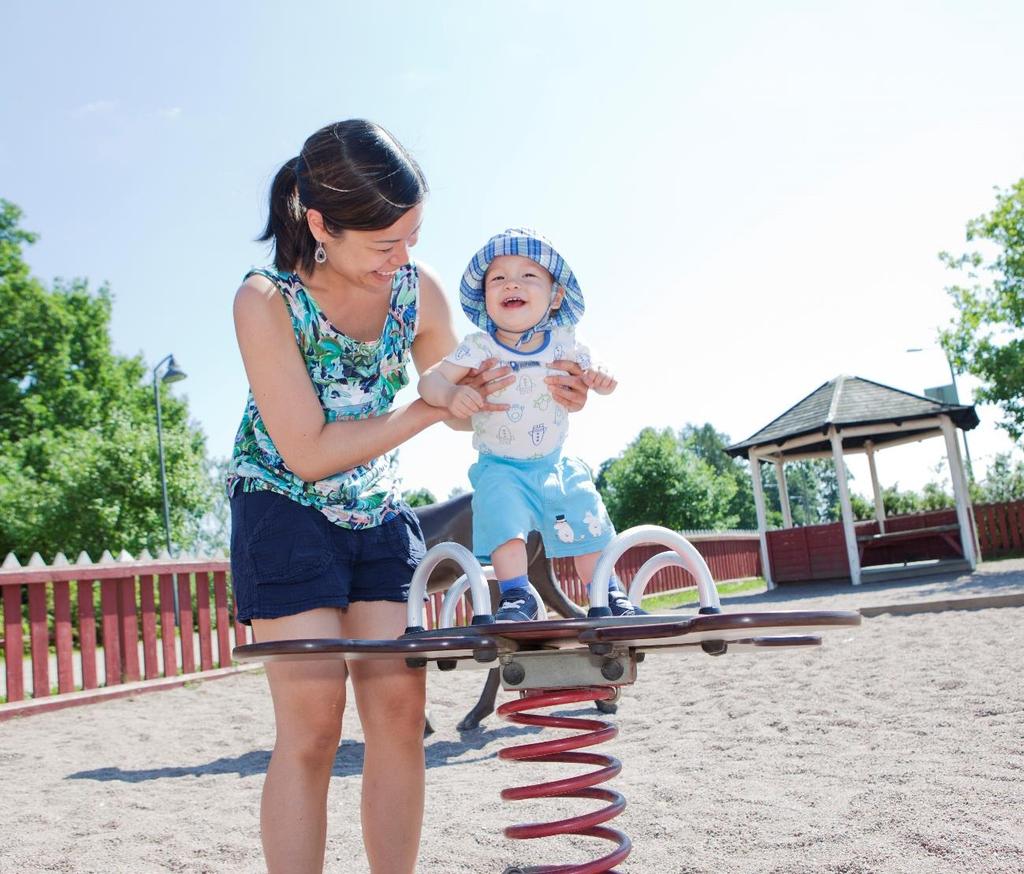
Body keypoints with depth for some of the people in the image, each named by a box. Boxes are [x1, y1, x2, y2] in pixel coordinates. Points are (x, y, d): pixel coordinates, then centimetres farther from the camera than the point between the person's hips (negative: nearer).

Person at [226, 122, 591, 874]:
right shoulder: (266, 301, -20)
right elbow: (308, 453, -22)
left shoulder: (419, 291, -8)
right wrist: (431, 410, -24)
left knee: (400, 713, -1)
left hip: (378, 513, 4)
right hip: (285, 507, -4)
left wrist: (539, 390, -13)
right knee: (313, 725, -10)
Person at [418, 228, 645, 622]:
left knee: (588, 526, 5)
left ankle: (609, 594, 24)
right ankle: (516, 596, -11)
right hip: (499, 467, -3)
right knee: (505, 526, -25)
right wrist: (451, 394, -41)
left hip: (556, 465, 3)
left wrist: (602, 378, -18)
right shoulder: (479, 348, -12)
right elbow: (430, 379, -17)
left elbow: (592, 372, 7)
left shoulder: (563, 343, -3)